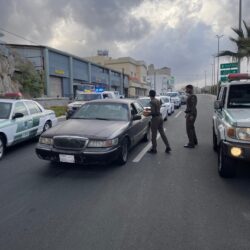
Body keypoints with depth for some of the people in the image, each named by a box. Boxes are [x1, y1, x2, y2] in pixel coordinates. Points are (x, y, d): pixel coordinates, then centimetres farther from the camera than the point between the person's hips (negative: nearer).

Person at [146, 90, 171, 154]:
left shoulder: (152, 101, -16)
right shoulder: (158, 100, 9)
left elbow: (153, 112, -21)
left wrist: (148, 113, -4)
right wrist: (150, 109, 23)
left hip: (155, 118, -8)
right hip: (160, 117, 8)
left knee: (154, 134, 3)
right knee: (162, 132, 14)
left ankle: (154, 149, 12)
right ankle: (168, 147, 16)